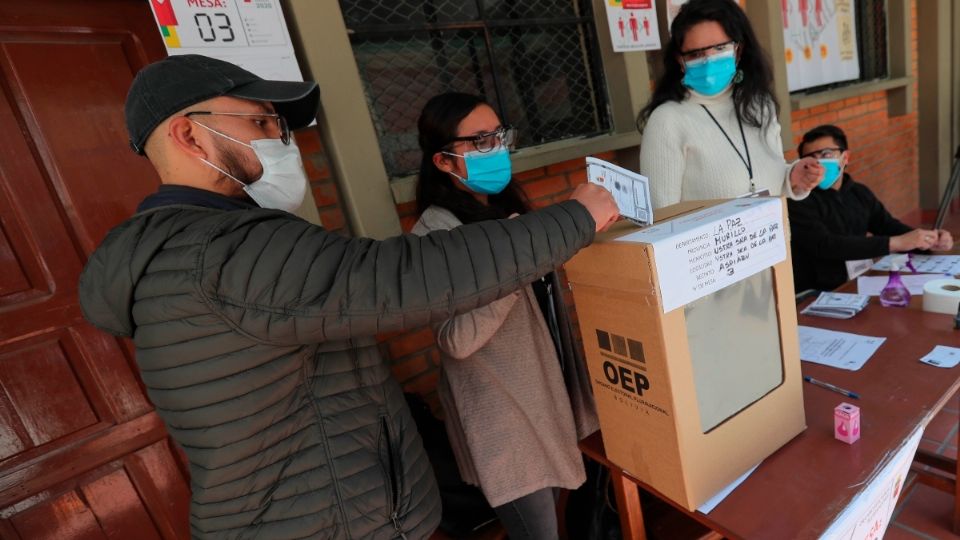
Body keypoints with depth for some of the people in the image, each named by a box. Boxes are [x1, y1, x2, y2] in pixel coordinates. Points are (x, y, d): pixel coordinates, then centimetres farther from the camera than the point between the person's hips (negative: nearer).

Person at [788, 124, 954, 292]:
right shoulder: (798, 201, -14)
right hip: (818, 295, -7)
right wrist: (896, 243, -24)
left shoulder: (860, 193, 11)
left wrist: (928, 241, -7)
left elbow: (890, 228, 12)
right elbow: (825, 246, -24)